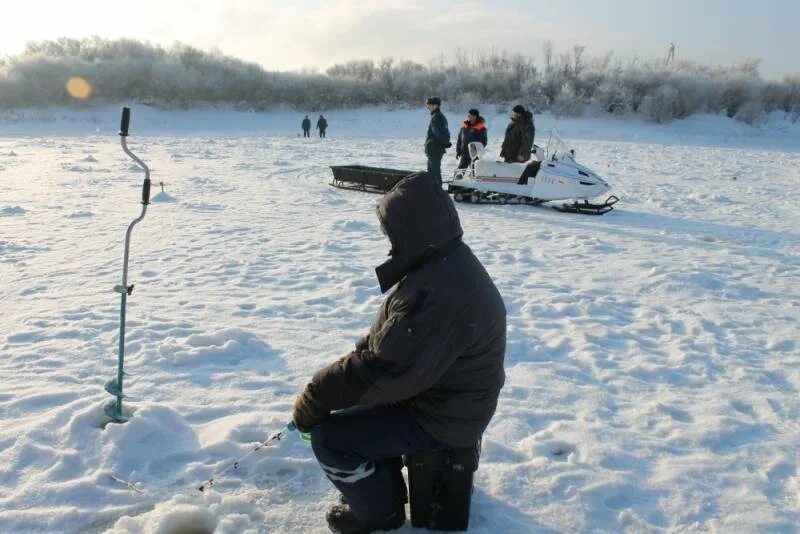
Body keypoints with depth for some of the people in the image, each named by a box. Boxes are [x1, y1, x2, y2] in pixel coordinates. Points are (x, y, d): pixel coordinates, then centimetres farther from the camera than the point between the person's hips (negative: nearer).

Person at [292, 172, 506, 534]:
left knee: (329, 436, -11)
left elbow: (389, 368, -31)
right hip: (442, 393, 10)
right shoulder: (443, 263, 3)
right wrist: (343, 371, 3)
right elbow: (385, 341, 11)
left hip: (441, 416, -10)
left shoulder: (439, 293, -32)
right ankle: (382, 487, 29)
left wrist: (317, 396, -20)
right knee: (345, 397, 18)